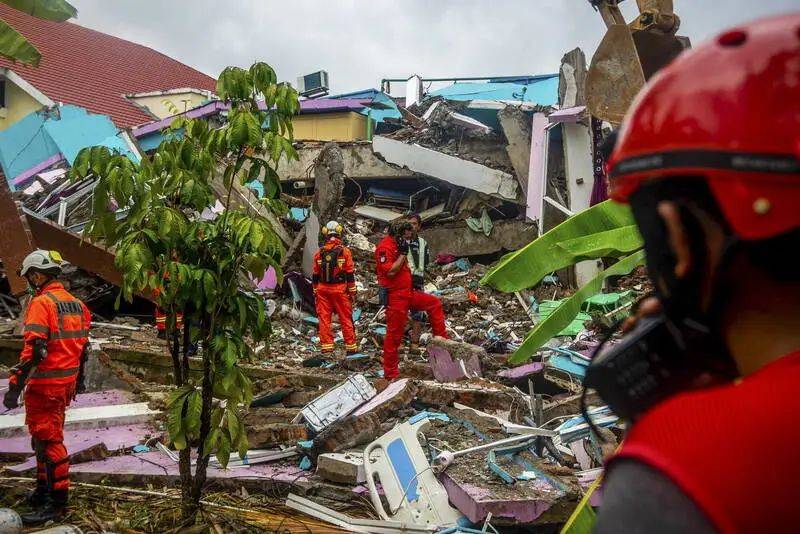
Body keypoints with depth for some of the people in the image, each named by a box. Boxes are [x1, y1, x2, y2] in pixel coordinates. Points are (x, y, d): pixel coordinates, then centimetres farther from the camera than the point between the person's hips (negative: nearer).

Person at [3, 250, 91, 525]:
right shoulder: (76, 303, 10)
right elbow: (82, 345, 16)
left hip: (45, 384, -9)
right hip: (67, 382, 9)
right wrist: (78, 379, 25)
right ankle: (44, 490, 32)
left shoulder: (41, 303, -15)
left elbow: (34, 350, -23)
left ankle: (56, 502, 3)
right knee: (44, 436, 21)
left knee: (48, 440, -2)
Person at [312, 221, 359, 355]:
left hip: (322, 290, 3)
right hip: (340, 289, -2)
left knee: (324, 318, 5)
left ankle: (326, 347, 4)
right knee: (346, 319, 4)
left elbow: (315, 275, 8)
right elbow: (350, 274, -6)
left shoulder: (319, 253, 5)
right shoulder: (345, 251, -5)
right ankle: (351, 347, 8)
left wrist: (315, 292, 16)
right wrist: (352, 292, 1)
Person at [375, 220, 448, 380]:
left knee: (434, 303, 11)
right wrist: (403, 253, -19)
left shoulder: (398, 246, 15)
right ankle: (390, 373, 5)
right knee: (394, 334, -3)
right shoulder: (385, 247, -16)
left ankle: (441, 338, 19)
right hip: (395, 297, -9)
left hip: (408, 293, 9)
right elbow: (390, 271, -27)